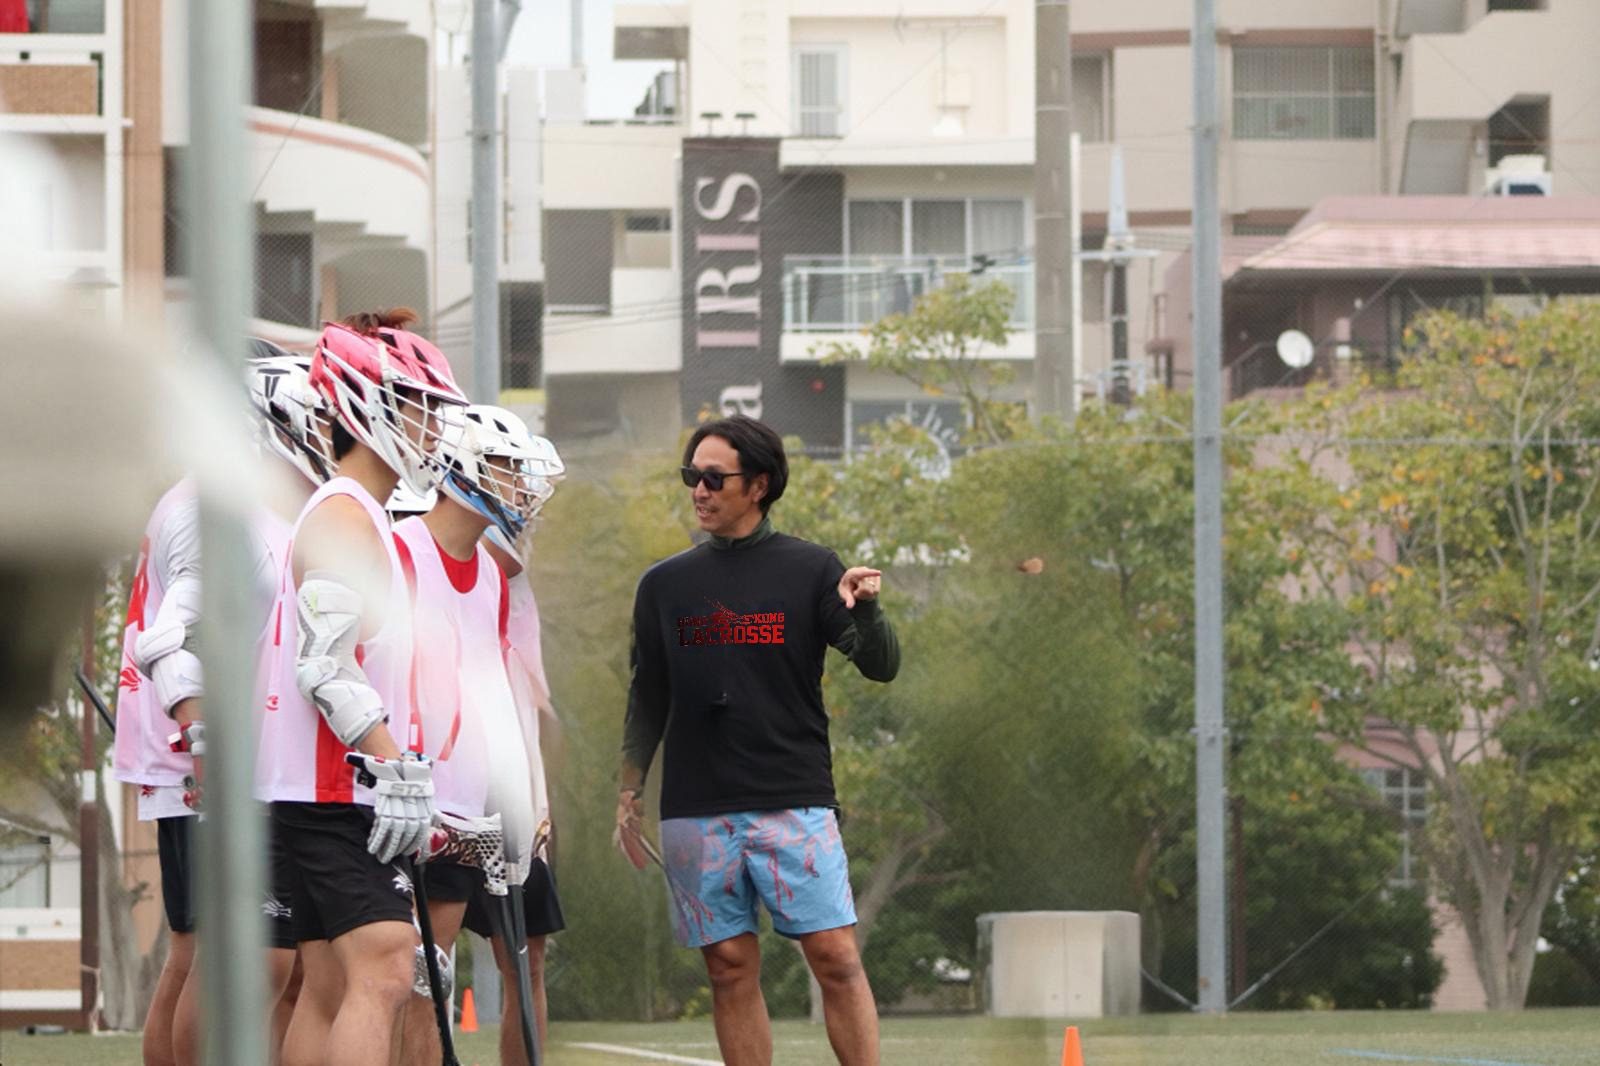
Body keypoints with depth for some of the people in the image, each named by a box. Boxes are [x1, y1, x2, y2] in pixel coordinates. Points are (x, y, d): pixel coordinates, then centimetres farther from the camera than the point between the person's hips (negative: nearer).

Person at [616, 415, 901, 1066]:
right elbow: (649, 699, 17)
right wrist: (630, 793, 11)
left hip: (795, 799, -2)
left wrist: (865, 610, -21)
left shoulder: (810, 570, 4)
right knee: (731, 969, 2)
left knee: (835, 958, -9)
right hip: (695, 811, 2)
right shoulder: (664, 585, 11)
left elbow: (880, 667, -1)